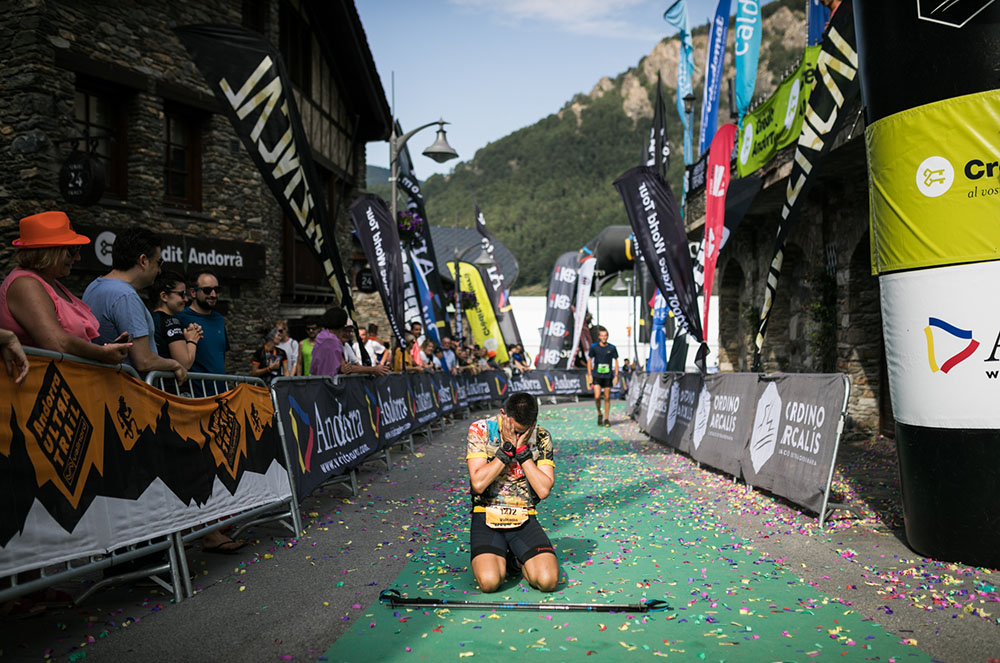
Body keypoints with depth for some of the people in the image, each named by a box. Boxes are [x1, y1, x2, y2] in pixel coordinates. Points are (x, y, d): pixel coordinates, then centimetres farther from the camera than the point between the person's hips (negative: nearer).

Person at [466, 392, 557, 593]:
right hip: (487, 517, -1)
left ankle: (517, 560, 14)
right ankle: (498, 559, 12)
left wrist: (522, 449, -17)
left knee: (548, 580, -20)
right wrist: (507, 447, -19)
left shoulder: (541, 437, -1)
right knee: (489, 581, -26)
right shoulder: (480, 430, -7)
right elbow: (478, 483, -16)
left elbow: (544, 490, -11)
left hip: (524, 519, 2)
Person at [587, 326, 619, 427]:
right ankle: (599, 414, 14)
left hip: (608, 376, 1)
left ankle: (606, 419, 15)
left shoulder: (612, 348, -1)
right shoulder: (594, 347, -1)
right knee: (597, 397, -11)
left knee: (607, 398, 4)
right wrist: (590, 375, 3)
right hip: (597, 376, -1)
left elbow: (616, 361, 7)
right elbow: (589, 360, 8)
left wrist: (616, 376, 2)